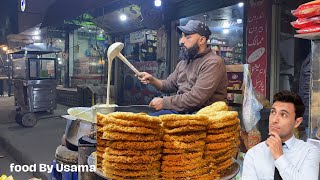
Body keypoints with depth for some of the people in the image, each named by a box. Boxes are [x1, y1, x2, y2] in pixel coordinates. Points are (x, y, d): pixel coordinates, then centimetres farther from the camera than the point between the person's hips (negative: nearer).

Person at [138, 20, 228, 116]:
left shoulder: (213, 63, -14)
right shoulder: (184, 61, 14)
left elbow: (196, 97, -23)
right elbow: (169, 85, 18)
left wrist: (164, 102, -16)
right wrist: (153, 81, -3)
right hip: (180, 109, 7)